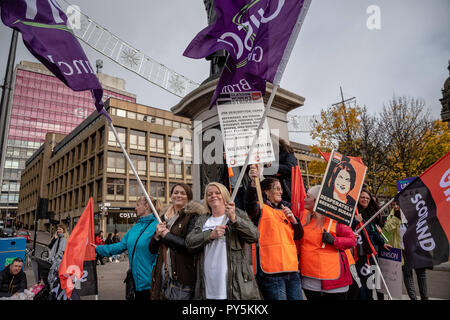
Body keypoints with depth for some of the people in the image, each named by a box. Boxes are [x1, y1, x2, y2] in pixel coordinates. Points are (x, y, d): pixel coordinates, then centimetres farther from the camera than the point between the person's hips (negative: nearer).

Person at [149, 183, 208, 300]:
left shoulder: (193, 216, -7)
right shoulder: (165, 217, 13)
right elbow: (152, 249, 15)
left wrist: (166, 235, -11)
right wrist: (157, 235, -6)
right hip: (162, 276, 6)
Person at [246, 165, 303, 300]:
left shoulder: (285, 209, 19)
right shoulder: (261, 208, -3)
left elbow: (298, 235, 18)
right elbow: (251, 205, -28)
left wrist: (293, 219, -1)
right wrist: (253, 183, -43)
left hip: (292, 269, 7)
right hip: (271, 271, -7)